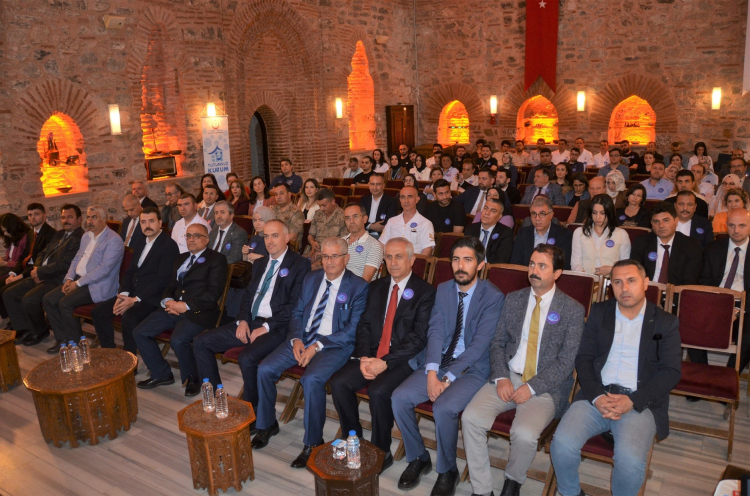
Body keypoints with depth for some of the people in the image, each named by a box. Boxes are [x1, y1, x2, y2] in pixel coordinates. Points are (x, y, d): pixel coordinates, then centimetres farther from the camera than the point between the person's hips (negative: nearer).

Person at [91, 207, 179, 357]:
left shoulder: (169, 245, -10)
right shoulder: (140, 244, 17)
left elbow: (162, 279, -18)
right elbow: (130, 272, 18)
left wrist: (136, 300, -20)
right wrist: (123, 294, -2)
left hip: (152, 298, -9)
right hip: (132, 294, 9)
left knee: (129, 317, -33)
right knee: (98, 311, -2)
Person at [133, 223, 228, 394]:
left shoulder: (216, 259, -1)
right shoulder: (181, 258, 21)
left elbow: (213, 293, -11)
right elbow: (170, 285, 21)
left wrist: (186, 306, -17)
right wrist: (167, 301, -2)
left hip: (198, 311, -7)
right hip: (173, 308, 7)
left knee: (178, 340, -30)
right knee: (139, 332, -5)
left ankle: (192, 378, -2)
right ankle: (161, 374, 12)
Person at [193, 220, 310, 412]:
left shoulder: (300, 264, -5)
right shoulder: (260, 263, 19)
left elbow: (295, 304, -13)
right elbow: (248, 294, 20)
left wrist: (266, 327, -17)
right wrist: (243, 320, 0)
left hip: (276, 328, -8)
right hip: (250, 322, 8)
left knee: (247, 358, -32)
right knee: (200, 342, -2)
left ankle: (253, 410, -8)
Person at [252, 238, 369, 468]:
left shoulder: (358, 287, -6)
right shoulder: (311, 279, 13)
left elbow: (353, 330, -11)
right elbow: (296, 313, 16)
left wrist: (318, 346, -17)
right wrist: (296, 339, -5)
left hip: (335, 345, -6)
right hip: (303, 338, 6)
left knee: (312, 379, -32)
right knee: (264, 369, -11)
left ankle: (313, 442, -12)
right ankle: (267, 424, 14)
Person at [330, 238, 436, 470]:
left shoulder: (425, 292, -4)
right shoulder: (376, 287, 14)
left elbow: (419, 337, -11)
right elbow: (364, 325, 10)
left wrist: (386, 362, -19)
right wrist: (363, 357, -8)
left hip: (403, 359, -5)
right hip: (372, 355, 6)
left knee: (378, 391, -30)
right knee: (338, 382, -16)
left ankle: (382, 452, -7)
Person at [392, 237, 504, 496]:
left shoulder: (494, 297, -10)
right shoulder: (443, 289, 6)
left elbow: (479, 344, -16)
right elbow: (435, 331, -2)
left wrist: (448, 378, -21)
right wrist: (431, 373, -17)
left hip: (472, 369, -5)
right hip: (438, 363, 5)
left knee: (444, 408, -30)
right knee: (399, 397, -15)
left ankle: (447, 471, -1)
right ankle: (418, 458, 9)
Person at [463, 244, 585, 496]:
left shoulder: (572, 310, -2)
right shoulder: (513, 300, 9)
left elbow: (566, 361, -6)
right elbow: (497, 343, 10)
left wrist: (532, 388, -15)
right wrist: (501, 378, -7)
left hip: (546, 386, -3)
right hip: (508, 378, 4)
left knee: (524, 434, -29)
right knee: (470, 417, -20)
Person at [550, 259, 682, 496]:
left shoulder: (665, 323, 8)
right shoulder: (599, 312, 14)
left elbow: (671, 372, 0)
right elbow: (583, 359, 9)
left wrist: (632, 401, -13)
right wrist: (597, 397, -9)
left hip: (640, 402, -2)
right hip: (597, 395, 2)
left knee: (630, 459, -29)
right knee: (562, 443, -23)